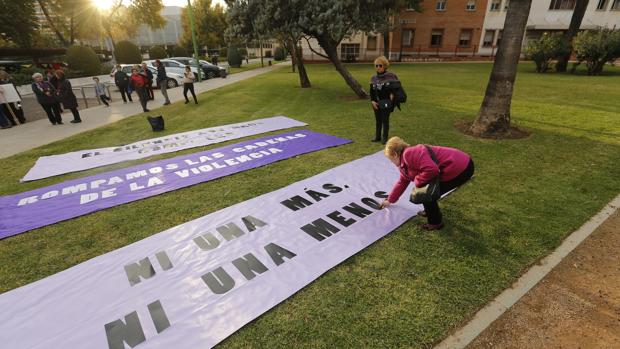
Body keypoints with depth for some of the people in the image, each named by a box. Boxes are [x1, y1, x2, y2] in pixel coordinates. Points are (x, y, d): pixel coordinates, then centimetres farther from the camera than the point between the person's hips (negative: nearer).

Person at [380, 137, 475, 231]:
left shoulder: (409, 154, -21)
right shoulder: (404, 162, 13)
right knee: (424, 190, 17)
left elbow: (431, 170, -32)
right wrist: (390, 200, 33)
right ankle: (430, 211, 38)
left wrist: (417, 182, -14)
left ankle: (435, 222, 15)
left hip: (461, 168, -10)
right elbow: (402, 182, 25)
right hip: (453, 166, 10)